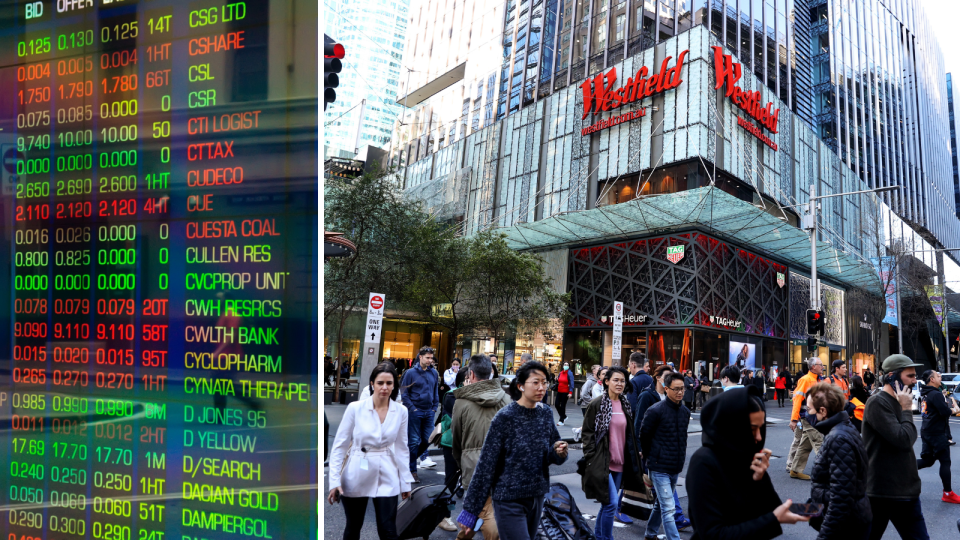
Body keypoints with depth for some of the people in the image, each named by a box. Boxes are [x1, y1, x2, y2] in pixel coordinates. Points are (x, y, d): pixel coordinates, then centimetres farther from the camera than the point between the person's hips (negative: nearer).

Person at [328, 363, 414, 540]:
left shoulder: (401, 411, -4)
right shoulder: (355, 408, -11)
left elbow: (402, 448, 5)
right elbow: (339, 445, -6)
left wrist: (405, 481, 6)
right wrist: (334, 480, -11)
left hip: (386, 478, 1)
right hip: (356, 476, -1)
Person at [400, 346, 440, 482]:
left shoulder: (433, 373, 7)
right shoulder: (411, 373, -6)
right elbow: (404, 393, -4)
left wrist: (435, 408, 6)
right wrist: (412, 408, -10)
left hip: (429, 411, 4)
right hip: (415, 412, -4)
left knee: (427, 438, 6)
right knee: (414, 441, 1)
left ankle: (424, 458, 26)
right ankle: (412, 470, 7)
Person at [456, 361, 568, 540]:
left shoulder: (546, 414, 1)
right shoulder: (505, 418, -16)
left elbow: (550, 456, 10)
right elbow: (486, 465, -13)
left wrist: (558, 452, -14)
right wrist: (471, 511, -12)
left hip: (537, 497, 6)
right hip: (509, 500, -6)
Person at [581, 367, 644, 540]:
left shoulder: (626, 405, 10)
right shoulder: (596, 405, -8)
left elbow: (630, 435, 18)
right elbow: (587, 433, -8)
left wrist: (633, 460, 15)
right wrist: (591, 460, -13)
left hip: (620, 463, 6)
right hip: (601, 463, -6)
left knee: (607, 504, 13)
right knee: (611, 502, -13)